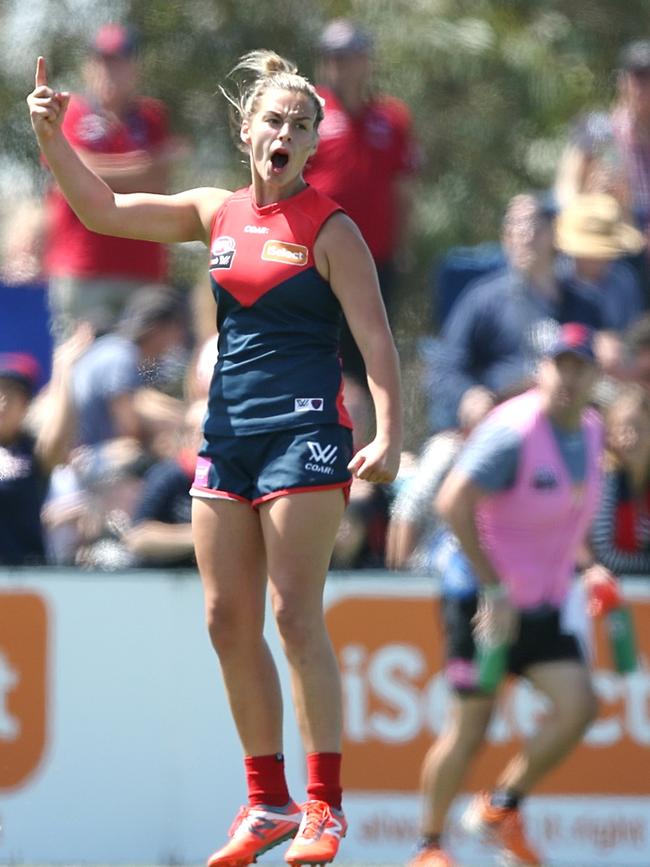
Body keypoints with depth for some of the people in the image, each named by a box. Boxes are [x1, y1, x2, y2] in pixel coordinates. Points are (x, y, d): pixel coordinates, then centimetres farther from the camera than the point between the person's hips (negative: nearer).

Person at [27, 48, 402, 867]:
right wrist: (51, 137, -1)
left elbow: (375, 338, -8)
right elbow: (103, 209, 13)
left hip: (304, 431, -6)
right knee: (227, 621, 4)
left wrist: (389, 434, -21)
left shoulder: (330, 229, -3)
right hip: (226, 433, 6)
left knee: (295, 614, -11)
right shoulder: (218, 215, 11)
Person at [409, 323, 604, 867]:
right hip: (485, 595, -7)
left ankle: (501, 808, 10)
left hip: (544, 604, 7)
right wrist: (494, 588, -25)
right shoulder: (515, 432, -20)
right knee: (472, 724, -6)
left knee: (578, 706, -8)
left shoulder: (590, 431, 5)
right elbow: (454, 503, -25)